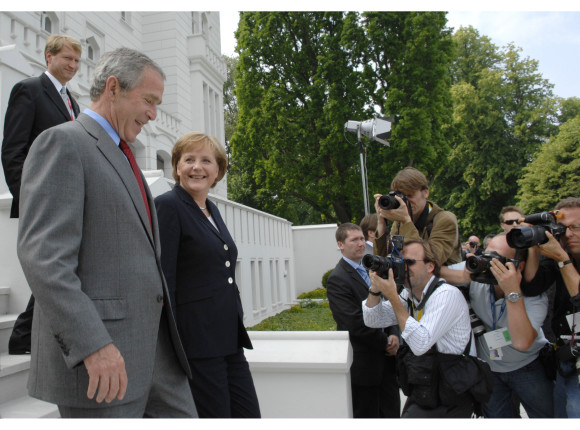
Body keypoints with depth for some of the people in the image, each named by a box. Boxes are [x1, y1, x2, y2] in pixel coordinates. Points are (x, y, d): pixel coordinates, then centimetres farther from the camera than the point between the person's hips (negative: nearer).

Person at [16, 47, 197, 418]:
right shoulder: (62, 143, -8)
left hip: (154, 345, 9)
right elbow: (42, 255, -19)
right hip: (92, 355, -8)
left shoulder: (121, 159, 20)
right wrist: (94, 345, -25)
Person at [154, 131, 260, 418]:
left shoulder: (212, 209, 15)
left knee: (249, 415, 11)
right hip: (196, 339, -8)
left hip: (230, 338, 8)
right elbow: (163, 280, -15)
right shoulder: (168, 206, -9)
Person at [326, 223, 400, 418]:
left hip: (386, 358, 7)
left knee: (391, 413, 15)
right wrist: (386, 343, -11)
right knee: (366, 414, 8)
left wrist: (394, 335, -6)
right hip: (364, 364, -7)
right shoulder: (337, 279, -15)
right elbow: (356, 324, -20)